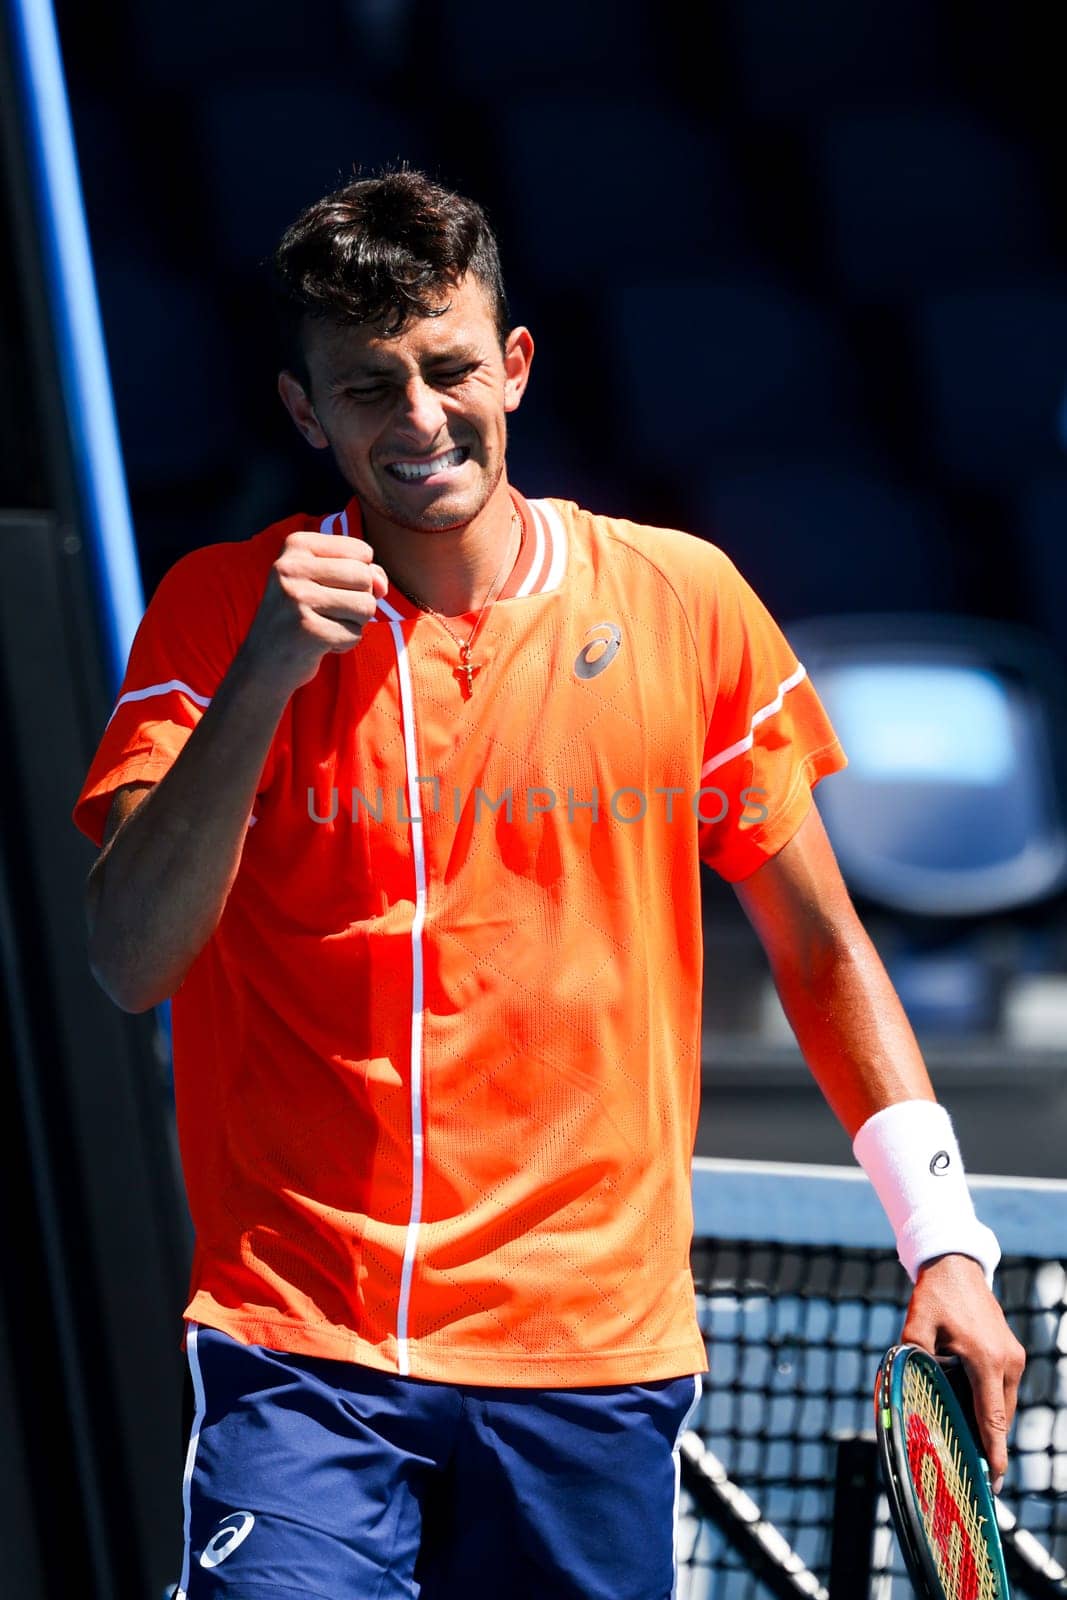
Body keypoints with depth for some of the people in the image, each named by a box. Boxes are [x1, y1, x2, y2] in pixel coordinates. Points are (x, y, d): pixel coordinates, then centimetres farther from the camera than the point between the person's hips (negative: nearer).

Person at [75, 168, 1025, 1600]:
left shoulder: (687, 601, 4)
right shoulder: (224, 615, 0)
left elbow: (820, 949, 12)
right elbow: (129, 965, -10)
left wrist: (945, 1240, 5)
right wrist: (261, 684, -21)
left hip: (597, 1352, 2)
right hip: (301, 1345, -2)